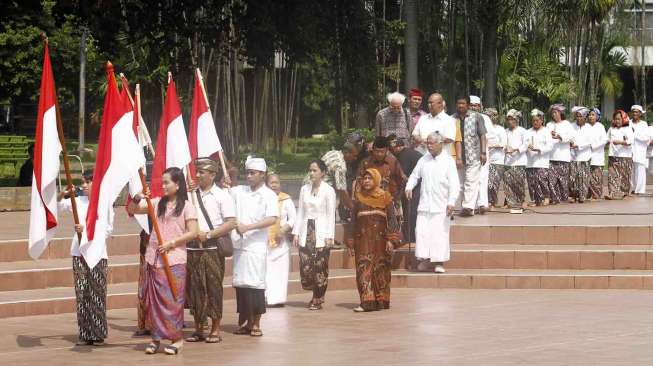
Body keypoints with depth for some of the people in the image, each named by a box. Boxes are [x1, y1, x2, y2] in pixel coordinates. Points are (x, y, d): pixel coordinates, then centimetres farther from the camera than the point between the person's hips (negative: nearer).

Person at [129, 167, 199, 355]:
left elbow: (192, 233, -7)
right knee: (154, 299, 4)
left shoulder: (186, 206, -2)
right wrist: (138, 198, -6)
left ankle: (177, 339, 3)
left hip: (174, 260, -5)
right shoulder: (157, 203, 10)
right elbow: (132, 210, 14)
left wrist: (171, 243, -13)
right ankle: (156, 338, 10)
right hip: (154, 259, 5)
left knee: (172, 300, -4)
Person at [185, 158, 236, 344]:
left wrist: (208, 235, -14)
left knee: (213, 287, -3)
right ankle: (198, 329, 12)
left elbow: (231, 223, -6)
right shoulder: (190, 194, 13)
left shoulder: (222, 196, 1)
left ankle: (215, 330, 3)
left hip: (212, 248, -4)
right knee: (194, 288, 4)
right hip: (192, 248, 4)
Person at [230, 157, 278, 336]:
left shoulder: (269, 195, -1)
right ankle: (244, 321, 13)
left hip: (256, 246, -4)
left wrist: (248, 227, -18)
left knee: (255, 283, -5)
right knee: (240, 283, 5)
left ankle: (256, 323, 2)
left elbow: (272, 219, -12)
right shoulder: (238, 191, 11)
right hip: (239, 244, 4)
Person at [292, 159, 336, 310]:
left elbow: (331, 215, -5)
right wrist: (296, 233, 7)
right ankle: (316, 295, 18)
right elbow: (300, 212, 13)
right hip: (306, 231, 4)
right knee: (305, 265, -2)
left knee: (320, 266, -5)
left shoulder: (328, 190, -3)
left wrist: (329, 236, -10)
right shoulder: (304, 189, 11)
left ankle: (318, 299, 6)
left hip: (321, 232, -4)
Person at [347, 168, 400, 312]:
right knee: (364, 269, -9)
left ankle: (381, 301, 9)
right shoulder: (358, 199, 9)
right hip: (363, 241, 2)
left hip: (380, 239, -1)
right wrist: (351, 244, 8)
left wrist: (391, 240, -12)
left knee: (381, 271, 2)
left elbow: (392, 219, -2)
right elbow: (353, 221, 11)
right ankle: (366, 301, -13)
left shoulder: (385, 198, 3)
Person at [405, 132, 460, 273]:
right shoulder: (423, 160, 9)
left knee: (440, 233, -4)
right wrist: (409, 187, -1)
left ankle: (440, 262, 3)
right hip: (425, 203, 4)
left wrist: (451, 202, -15)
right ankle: (425, 258, 7)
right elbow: (414, 175, 19)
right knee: (422, 231, -3)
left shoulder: (448, 161, -4)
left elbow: (454, 184, -7)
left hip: (441, 206, -4)